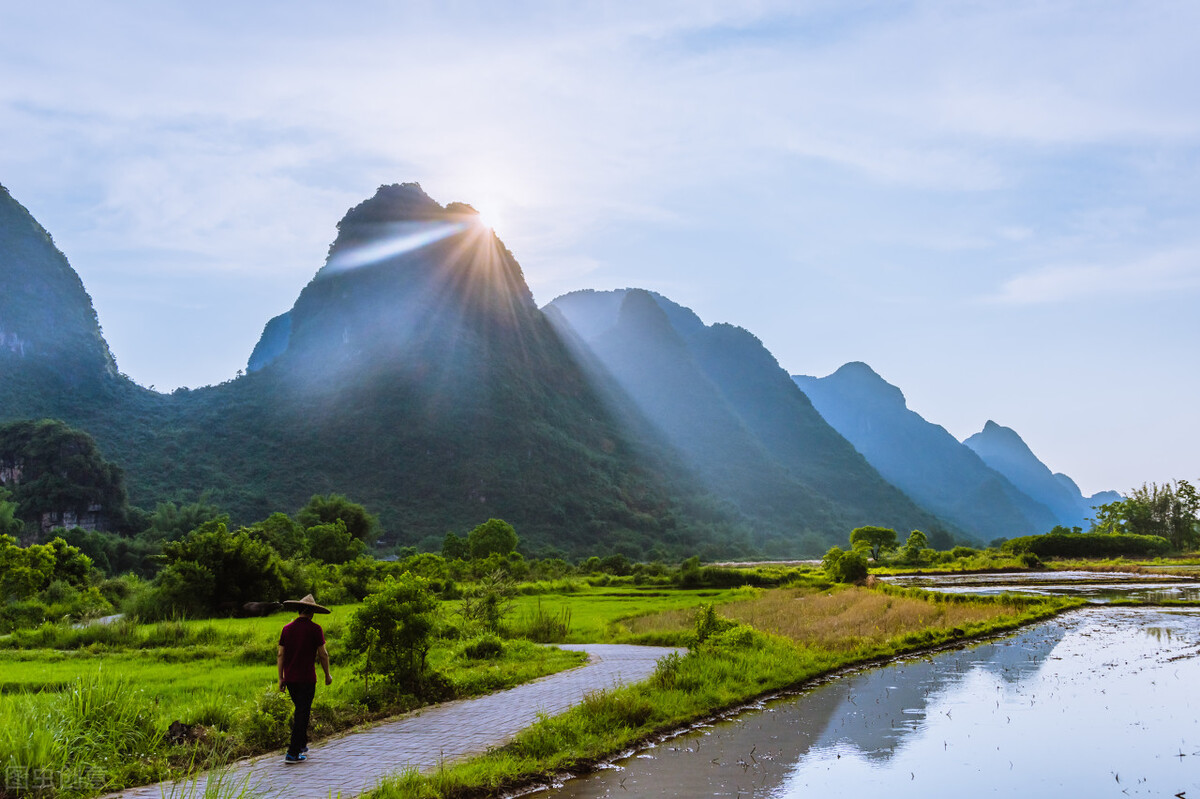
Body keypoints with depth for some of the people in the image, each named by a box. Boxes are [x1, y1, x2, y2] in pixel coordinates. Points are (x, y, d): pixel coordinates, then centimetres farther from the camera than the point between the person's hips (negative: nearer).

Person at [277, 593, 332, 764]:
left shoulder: (287, 628, 5)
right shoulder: (315, 629, -8)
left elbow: (280, 654, 6)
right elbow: (323, 654, -7)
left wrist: (281, 678, 12)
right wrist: (328, 675, 6)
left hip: (289, 678, 5)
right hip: (306, 678, -5)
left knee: (301, 710, 22)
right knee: (302, 713, -1)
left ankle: (301, 744, 29)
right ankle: (293, 753, -4)